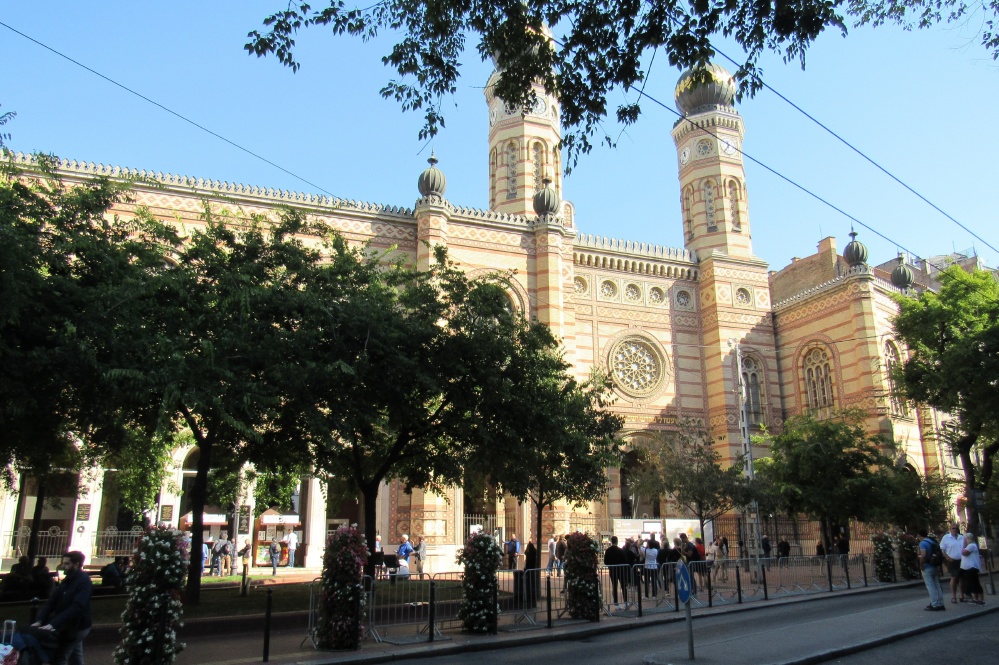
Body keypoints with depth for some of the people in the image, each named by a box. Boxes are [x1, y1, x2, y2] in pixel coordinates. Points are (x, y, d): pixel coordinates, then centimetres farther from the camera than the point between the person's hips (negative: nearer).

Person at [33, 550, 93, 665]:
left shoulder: (84, 581, -21)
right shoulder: (68, 580, 7)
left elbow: (77, 608, -30)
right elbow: (52, 601, 2)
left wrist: (53, 624, -34)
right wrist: (39, 620, -11)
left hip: (77, 627, -9)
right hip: (70, 626, 9)